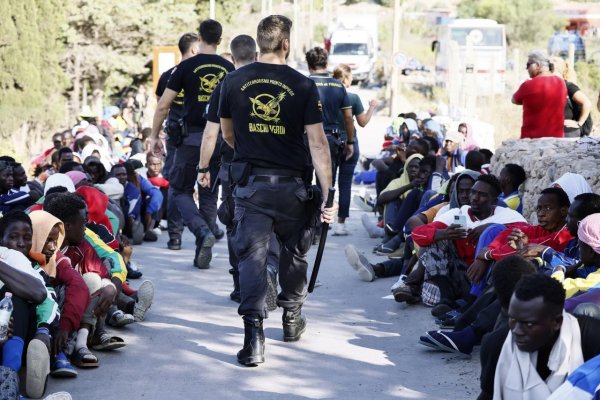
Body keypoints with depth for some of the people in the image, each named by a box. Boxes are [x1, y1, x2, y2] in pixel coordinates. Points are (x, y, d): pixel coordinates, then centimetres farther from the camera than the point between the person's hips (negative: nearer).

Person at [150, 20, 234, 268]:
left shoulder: (187, 67, -4)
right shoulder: (229, 69, 5)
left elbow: (162, 106, -4)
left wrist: (154, 137, 6)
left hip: (192, 137, -3)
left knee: (181, 190, 10)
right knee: (209, 195, 12)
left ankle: (203, 231, -15)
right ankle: (203, 254, 11)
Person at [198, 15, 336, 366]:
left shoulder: (234, 81, 0)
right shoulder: (303, 86, -8)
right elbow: (317, 143, -11)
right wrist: (328, 194, -7)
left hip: (251, 183, 1)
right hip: (292, 185, 0)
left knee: (252, 255, -2)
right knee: (294, 252, 20)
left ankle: (254, 334, -15)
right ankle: (292, 319, 35)